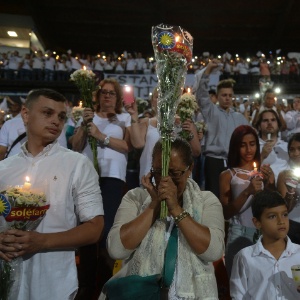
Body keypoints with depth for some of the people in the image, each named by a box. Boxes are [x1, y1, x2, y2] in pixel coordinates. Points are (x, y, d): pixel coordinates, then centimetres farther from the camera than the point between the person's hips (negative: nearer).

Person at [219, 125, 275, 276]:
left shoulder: (265, 171, 6)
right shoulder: (228, 175, -2)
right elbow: (226, 214, -8)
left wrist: (270, 184, -14)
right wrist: (247, 192, -20)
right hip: (239, 235, -2)